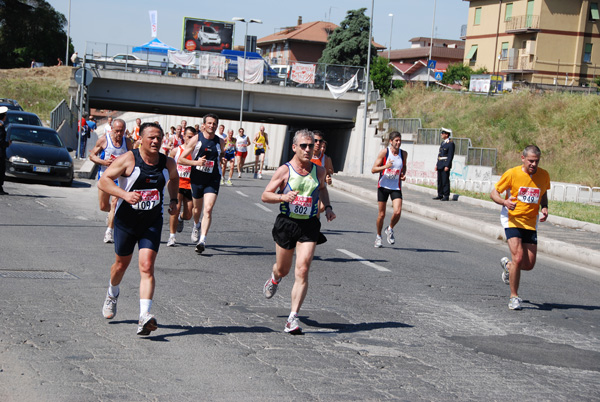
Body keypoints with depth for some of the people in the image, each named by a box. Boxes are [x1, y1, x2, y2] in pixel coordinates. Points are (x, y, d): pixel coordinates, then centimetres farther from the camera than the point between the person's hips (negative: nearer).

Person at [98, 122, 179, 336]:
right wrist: (124, 194, -31)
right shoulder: (128, 160, -14)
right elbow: (103, 181, -16)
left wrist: (173, 200, 8)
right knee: (122, 264, 16)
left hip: (152, 223, 1)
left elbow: (174, 178, 23)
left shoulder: (168, 163, -1)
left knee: (147, 267, -14)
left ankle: (144, 317, -24)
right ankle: (112, 293, 50)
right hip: (126, 221, -1)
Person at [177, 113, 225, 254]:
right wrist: (196, 162, -18)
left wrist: (220, 164, 10)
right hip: (197, 178, 0)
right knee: (197, 208, 16)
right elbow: (180, 159, -5)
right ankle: (196, 226, 51)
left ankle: (202, 240, -20)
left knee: (208, 209, -16)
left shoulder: (220, 142, 4)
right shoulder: (196, 139, -5)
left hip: (213, 179, 0)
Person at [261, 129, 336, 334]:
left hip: (309, 226, 1)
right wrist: (283, 197, -22)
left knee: (302, 271, -13)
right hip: (286, 223, -1)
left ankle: (293, 318, -13)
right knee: (283, 269, 15)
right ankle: (275, 279, 55)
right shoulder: (284, 171, -6)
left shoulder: (319, 171, 3)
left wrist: (328, 207, 10)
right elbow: (265, 196, -4)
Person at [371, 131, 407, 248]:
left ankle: (390, 230, 12)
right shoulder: (384, 152, -10)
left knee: (397, 212, -17)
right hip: (383, 186, -2)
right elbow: (373, 169, -9)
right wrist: (385, 167, -26)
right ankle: (378, 236, 25)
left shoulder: (404, 154, 0)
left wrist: (404, 174, -1)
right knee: (381, 214, 3)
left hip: (396, 187, 2)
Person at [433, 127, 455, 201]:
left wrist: (447, 166, -19)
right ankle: (440, 195, 18)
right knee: (440, 181, 11)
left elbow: (450, 156, -15)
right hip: (440, 164, 9)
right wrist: (437, 164, 17)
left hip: (445, 164, -9)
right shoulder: (443, 142, 17)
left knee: (445, 181, -7)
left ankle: (446, 196, -4)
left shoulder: (451, 144, -10)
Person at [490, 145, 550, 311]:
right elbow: (494, 193, -2)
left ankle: (508, 265, 37)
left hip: (531, 223, 4)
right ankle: (514, 297, -4)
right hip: (512, 220, -4)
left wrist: (544, 208, -2)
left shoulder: (544, 176, 0)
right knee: (518, 257, -20)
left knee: (529, 265, 1)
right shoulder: (512, 174, -11)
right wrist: (505, 202, -23)